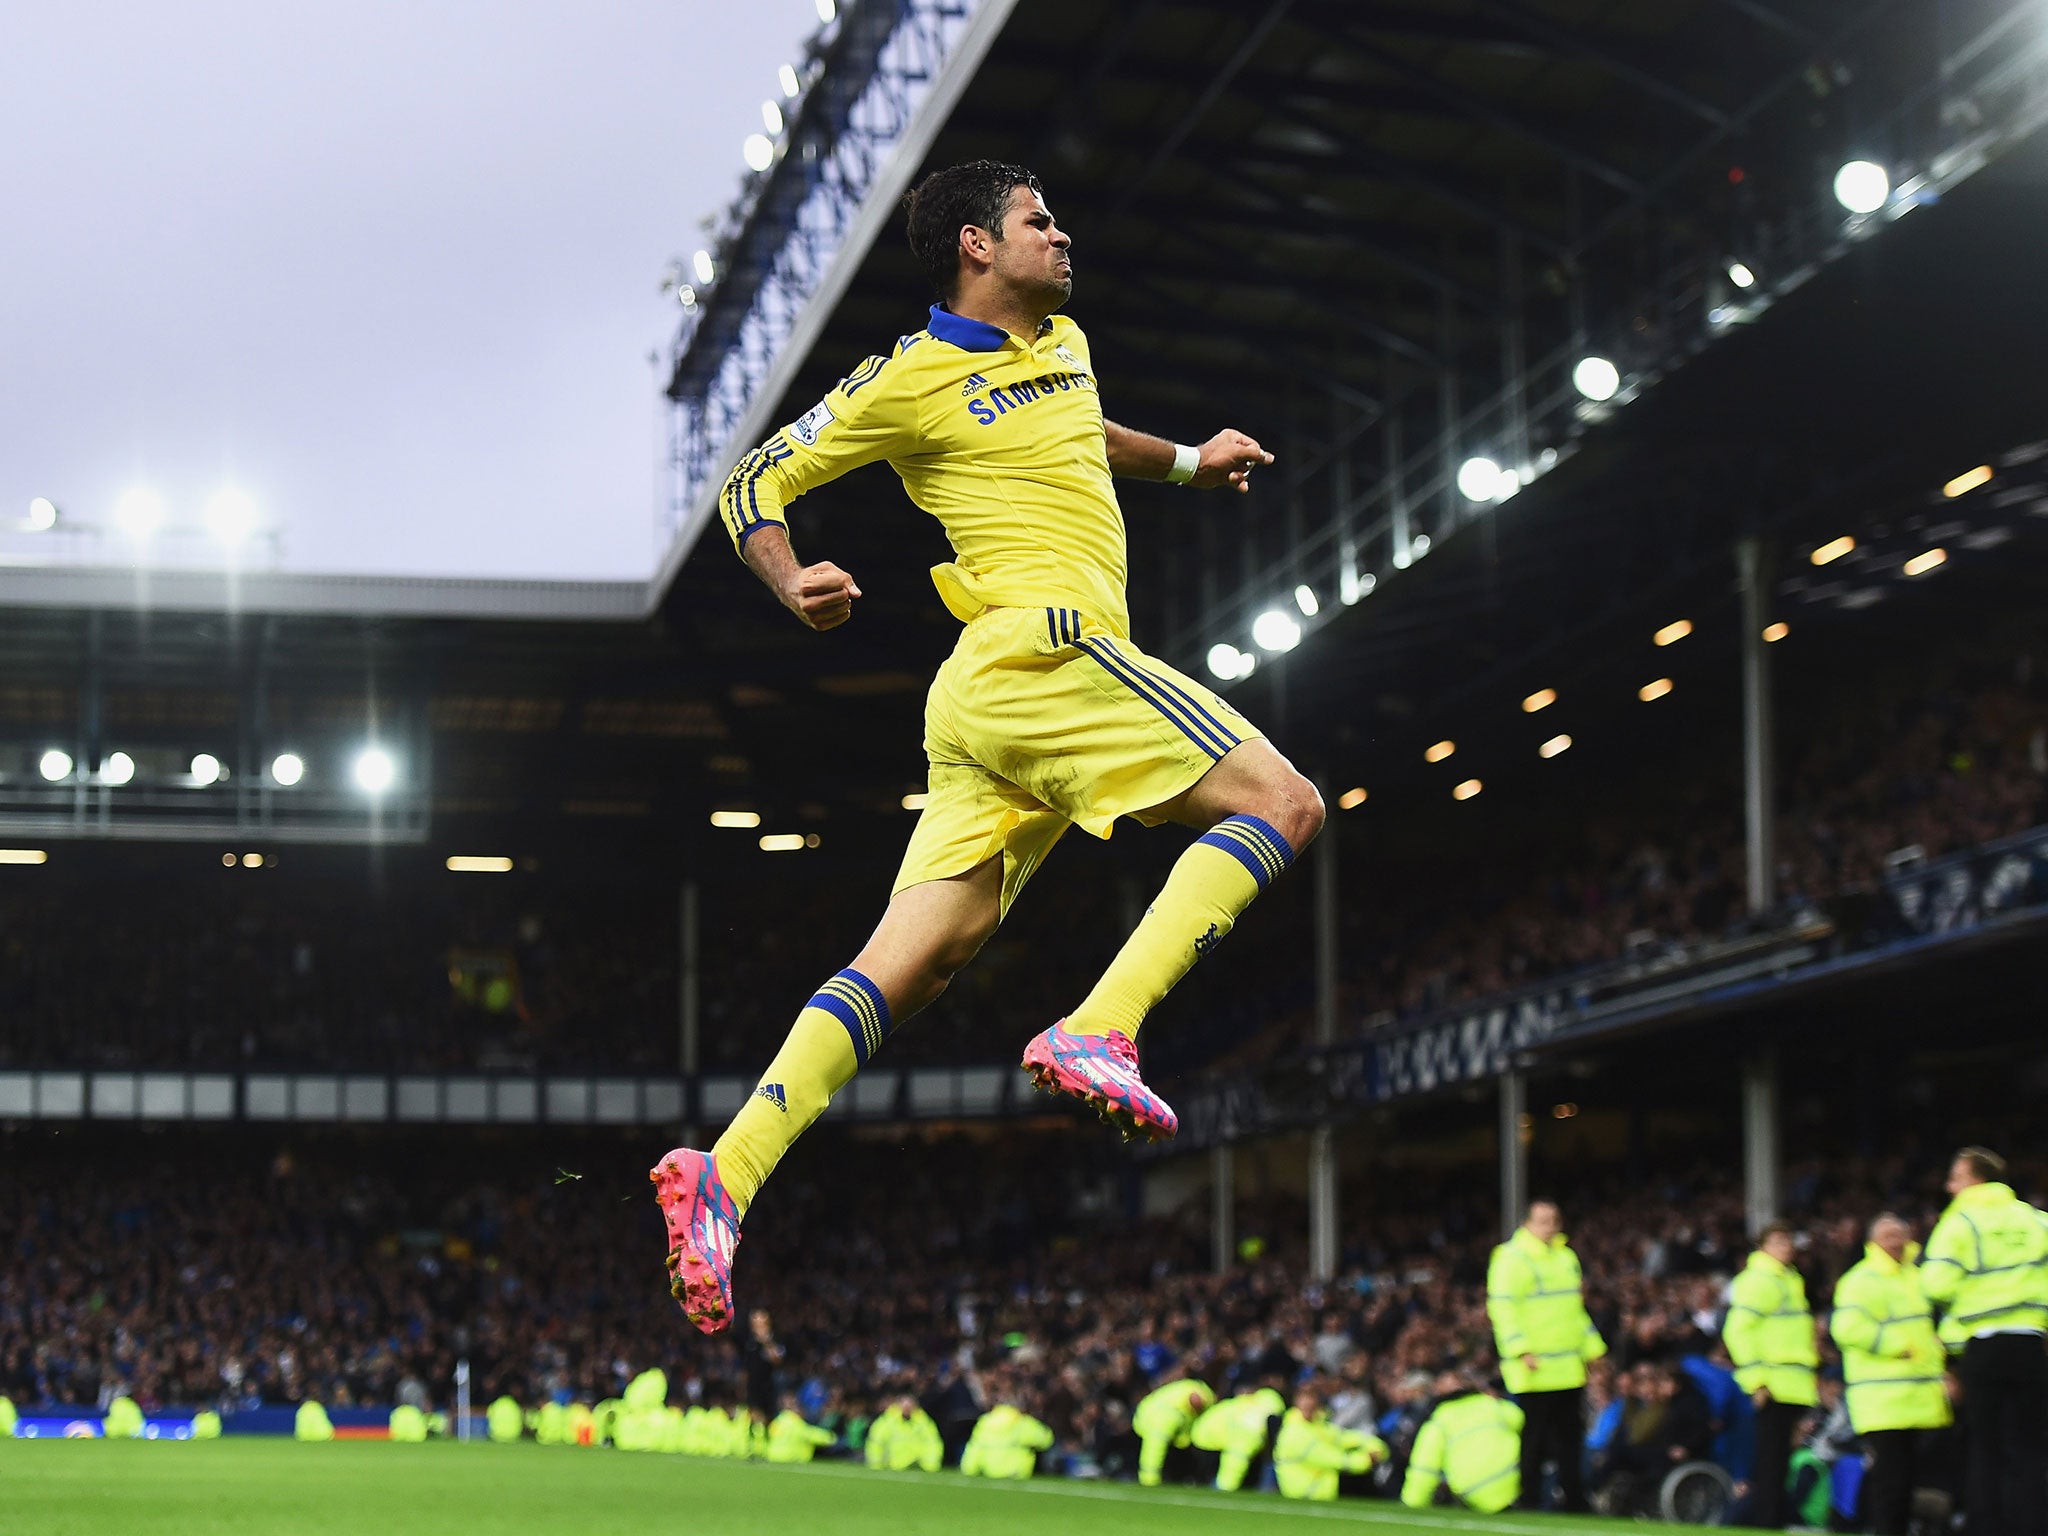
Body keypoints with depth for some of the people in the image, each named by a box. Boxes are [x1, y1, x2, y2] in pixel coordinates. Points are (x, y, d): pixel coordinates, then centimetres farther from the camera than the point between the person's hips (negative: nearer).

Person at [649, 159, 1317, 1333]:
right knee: (1285, 804, -10)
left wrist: (1183, 462, 42)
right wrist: (795, 587, -15)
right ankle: (1097, 1035, -23)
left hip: (987, 705, 8)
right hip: (1042, 653, -8)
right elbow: (754, 486, 3)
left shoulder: (1065, 345, 23)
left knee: (914, 961, -1)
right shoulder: (914, 378, -1)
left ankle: (728, 1173, -10)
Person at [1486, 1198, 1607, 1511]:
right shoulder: (1512, 1258, -7)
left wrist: (1592, 1348, 19)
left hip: (1569, 1373, 7)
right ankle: (1530, 1506, 1)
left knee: (1571, 1438, 9)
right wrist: (1522, 1351, -22)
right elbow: (1502, 1308, -14)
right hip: (1534, 1370, -7)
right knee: (1534, 1441, -5)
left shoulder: (1566, 1257, 18)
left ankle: (1575, 1506, 14)